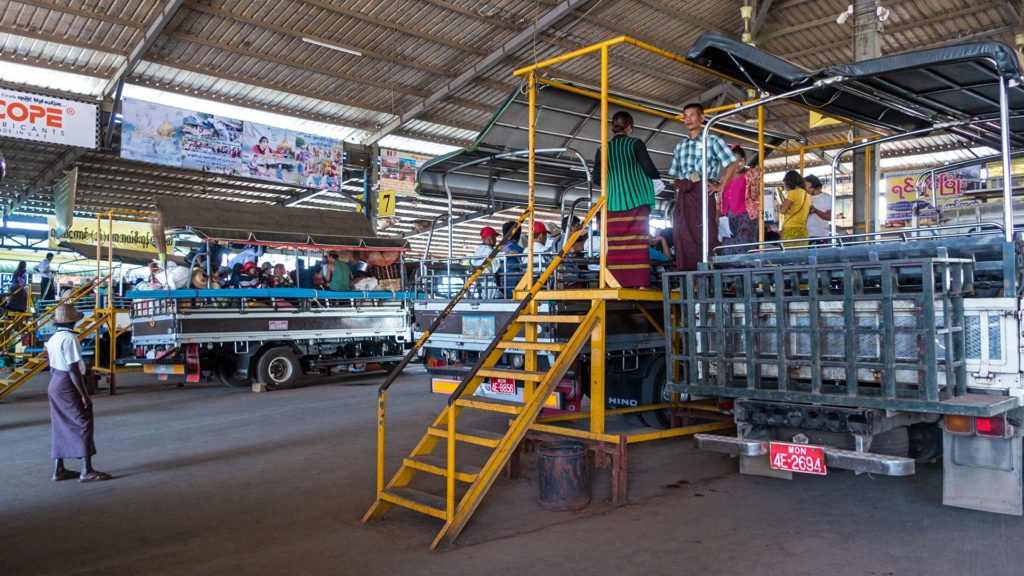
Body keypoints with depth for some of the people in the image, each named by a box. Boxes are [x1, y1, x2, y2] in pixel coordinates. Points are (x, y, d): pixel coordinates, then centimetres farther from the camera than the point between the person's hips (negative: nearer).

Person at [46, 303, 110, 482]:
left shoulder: (53, 339, 10)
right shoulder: (69, 339, -18)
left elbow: (52, 368, 16)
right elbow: (73, 370, -21)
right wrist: (84, 395, -18)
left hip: (55, 385, 9)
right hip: (68, 386, -9)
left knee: (61, 427, 13)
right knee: (84, 423, -6)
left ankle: (58, 469, 19)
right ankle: (87, 471, -7)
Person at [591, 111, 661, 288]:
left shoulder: (603, 149, 7)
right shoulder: (636, 144, 0)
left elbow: (597, 178, 6)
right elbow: (650, 170, -4)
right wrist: (658, 177, 18)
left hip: (614, 201, 2)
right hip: (636, 199, -2)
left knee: (616, 244, 1)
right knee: (637, 242, -3)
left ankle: (618, 284, -3)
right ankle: (640, 283, -7)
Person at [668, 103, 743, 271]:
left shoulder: (712, 140, 7)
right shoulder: (680, 145, 22)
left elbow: (734, 163, 2)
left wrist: (721, 186, -4)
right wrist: (677, 193, 10)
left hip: (701, 191, -5)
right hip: (682, 196, 5)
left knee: (705, 237, -10)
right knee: (683, 239, 0)